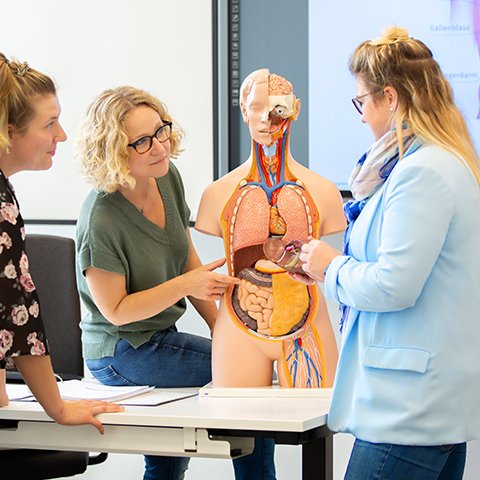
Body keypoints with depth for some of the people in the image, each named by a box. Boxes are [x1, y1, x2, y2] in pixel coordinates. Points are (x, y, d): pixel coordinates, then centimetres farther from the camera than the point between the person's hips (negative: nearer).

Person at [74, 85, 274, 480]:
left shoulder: (168, 178, -3)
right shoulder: (101, 219, -25)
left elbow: (188, 260, 9)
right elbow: (115, 310, -18)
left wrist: (220, 326, 5)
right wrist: (186, 285, -27)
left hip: (161, 338, 7)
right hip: (123, 354, -7)